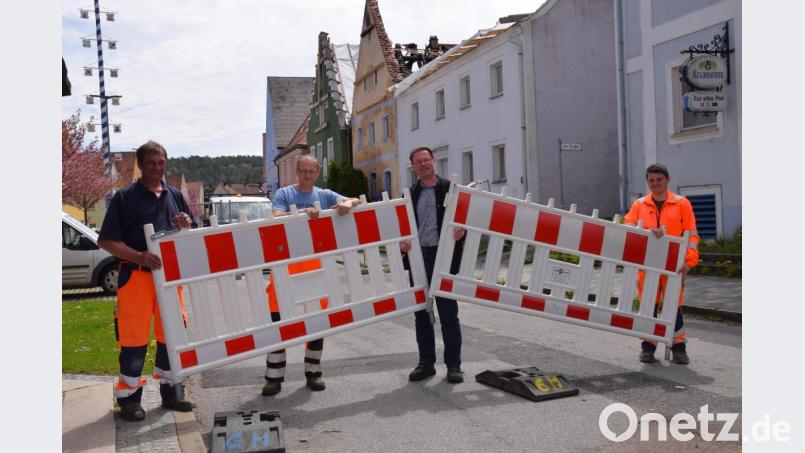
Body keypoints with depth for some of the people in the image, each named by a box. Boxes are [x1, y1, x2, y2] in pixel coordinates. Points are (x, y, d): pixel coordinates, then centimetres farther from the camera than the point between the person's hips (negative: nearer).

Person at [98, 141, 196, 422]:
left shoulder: (175, 196, 13)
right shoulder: (125, 198, -1)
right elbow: (106, 241, -7)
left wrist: (186, 226, -5)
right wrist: (139, 256, -20)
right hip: (136, 275, -4)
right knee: (134, 337, -2)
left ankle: (169, 391, 23)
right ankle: (129, 397, 10)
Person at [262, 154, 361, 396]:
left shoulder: (325, 195, 12)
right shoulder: (284, 194, 5)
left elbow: (355, 201, 4)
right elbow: (277, 218, -12)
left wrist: (348, 204, -19)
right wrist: (302, 212, -27)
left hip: (316, 262, 3)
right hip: (286, 261, -2)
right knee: (278, 318, -2)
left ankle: (313, 372, 22)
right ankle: (274, 377, 6)